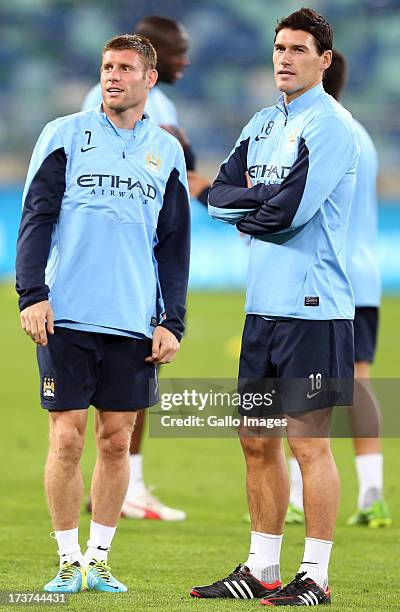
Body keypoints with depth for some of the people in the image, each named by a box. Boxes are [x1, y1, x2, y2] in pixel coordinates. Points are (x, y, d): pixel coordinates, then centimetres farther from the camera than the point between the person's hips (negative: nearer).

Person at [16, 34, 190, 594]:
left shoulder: (167, 152, 12)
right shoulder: (65, 134, 4)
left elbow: (175, 244, 14)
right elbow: (36, 216, 2)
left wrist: (171, 322, 6)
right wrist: (32, 293, -9)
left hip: (134, 321, 2)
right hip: (67, 317, -2)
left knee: (116, 442, 2)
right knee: (67, 438, -4)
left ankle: (100, 559, 12)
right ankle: (69, 561, 5)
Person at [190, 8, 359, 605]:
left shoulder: (331, 124, -9)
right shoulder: (263, 123, 16)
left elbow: (290, 209, -18)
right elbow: (219, 193, 9)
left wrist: (247, 211, -1)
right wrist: (266, 197, -8)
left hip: (313, 308, -8)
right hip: (264, 303, 8)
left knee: (309, 443, -5)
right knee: (257, 439, 11)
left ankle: (315, 577, 0)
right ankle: (261, 569, 19)